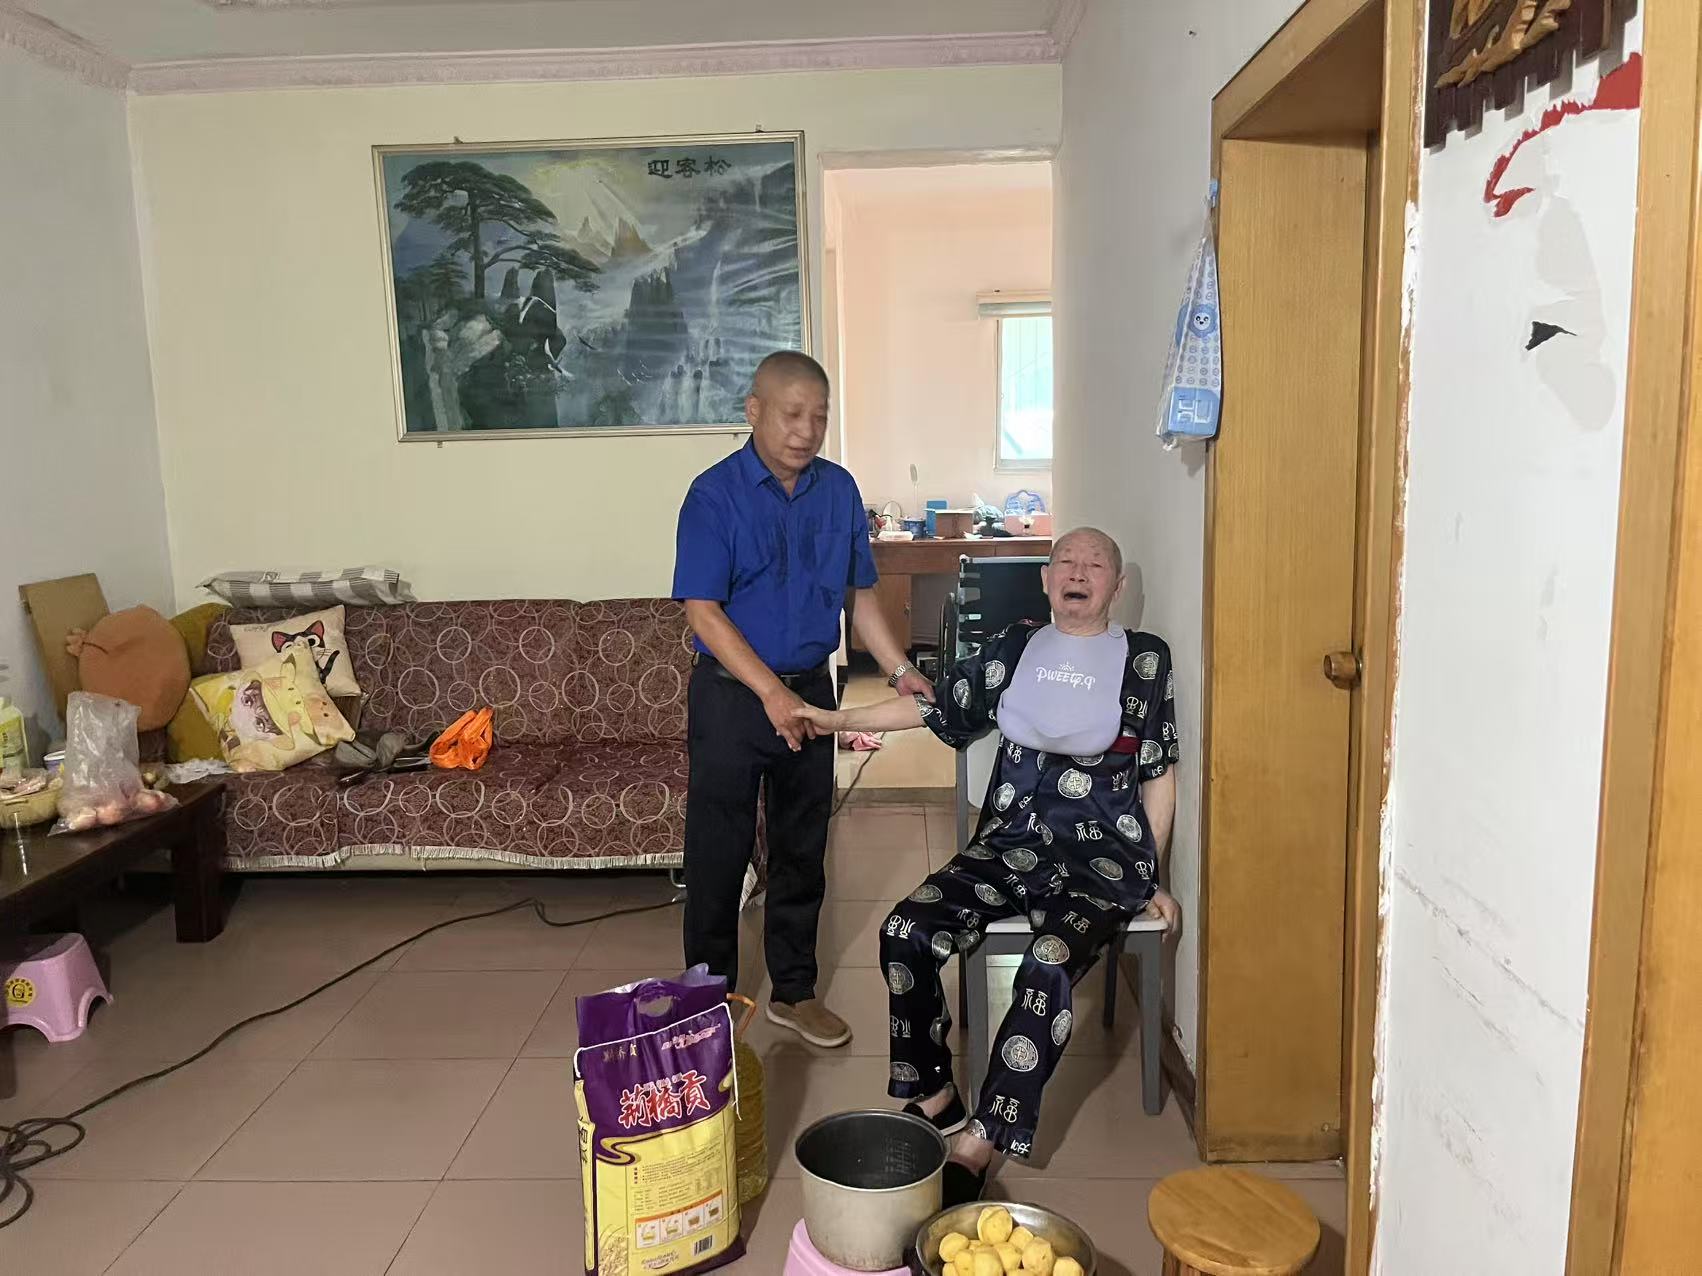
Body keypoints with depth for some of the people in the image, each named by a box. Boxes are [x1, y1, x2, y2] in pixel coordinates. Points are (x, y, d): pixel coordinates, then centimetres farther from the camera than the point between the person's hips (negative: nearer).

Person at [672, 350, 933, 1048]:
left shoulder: (839, 490, 2)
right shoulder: (715, 493, -12)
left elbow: (858, 592, 10)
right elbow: (703, 610, -17)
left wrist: (900, 669, -2)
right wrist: (770, 691, -25)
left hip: (810, 691, 4)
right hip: (731, 696, -4)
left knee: (802, 852, 14)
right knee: (718, 857, 6)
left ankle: (794, 990, 30)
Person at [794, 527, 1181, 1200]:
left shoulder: (1144, 660, 2)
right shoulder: (1015, 648, 10)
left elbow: (1159, 775, 4)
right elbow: (936, 707, 12)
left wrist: (1150, 877, 3)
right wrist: (840, 718, 7)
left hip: (1102, 858, -3)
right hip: (1008, 843, 4)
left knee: (1048, 965, -31)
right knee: (905, 932, -18)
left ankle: (977, 1145, -22)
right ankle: (934, 1095, 0)